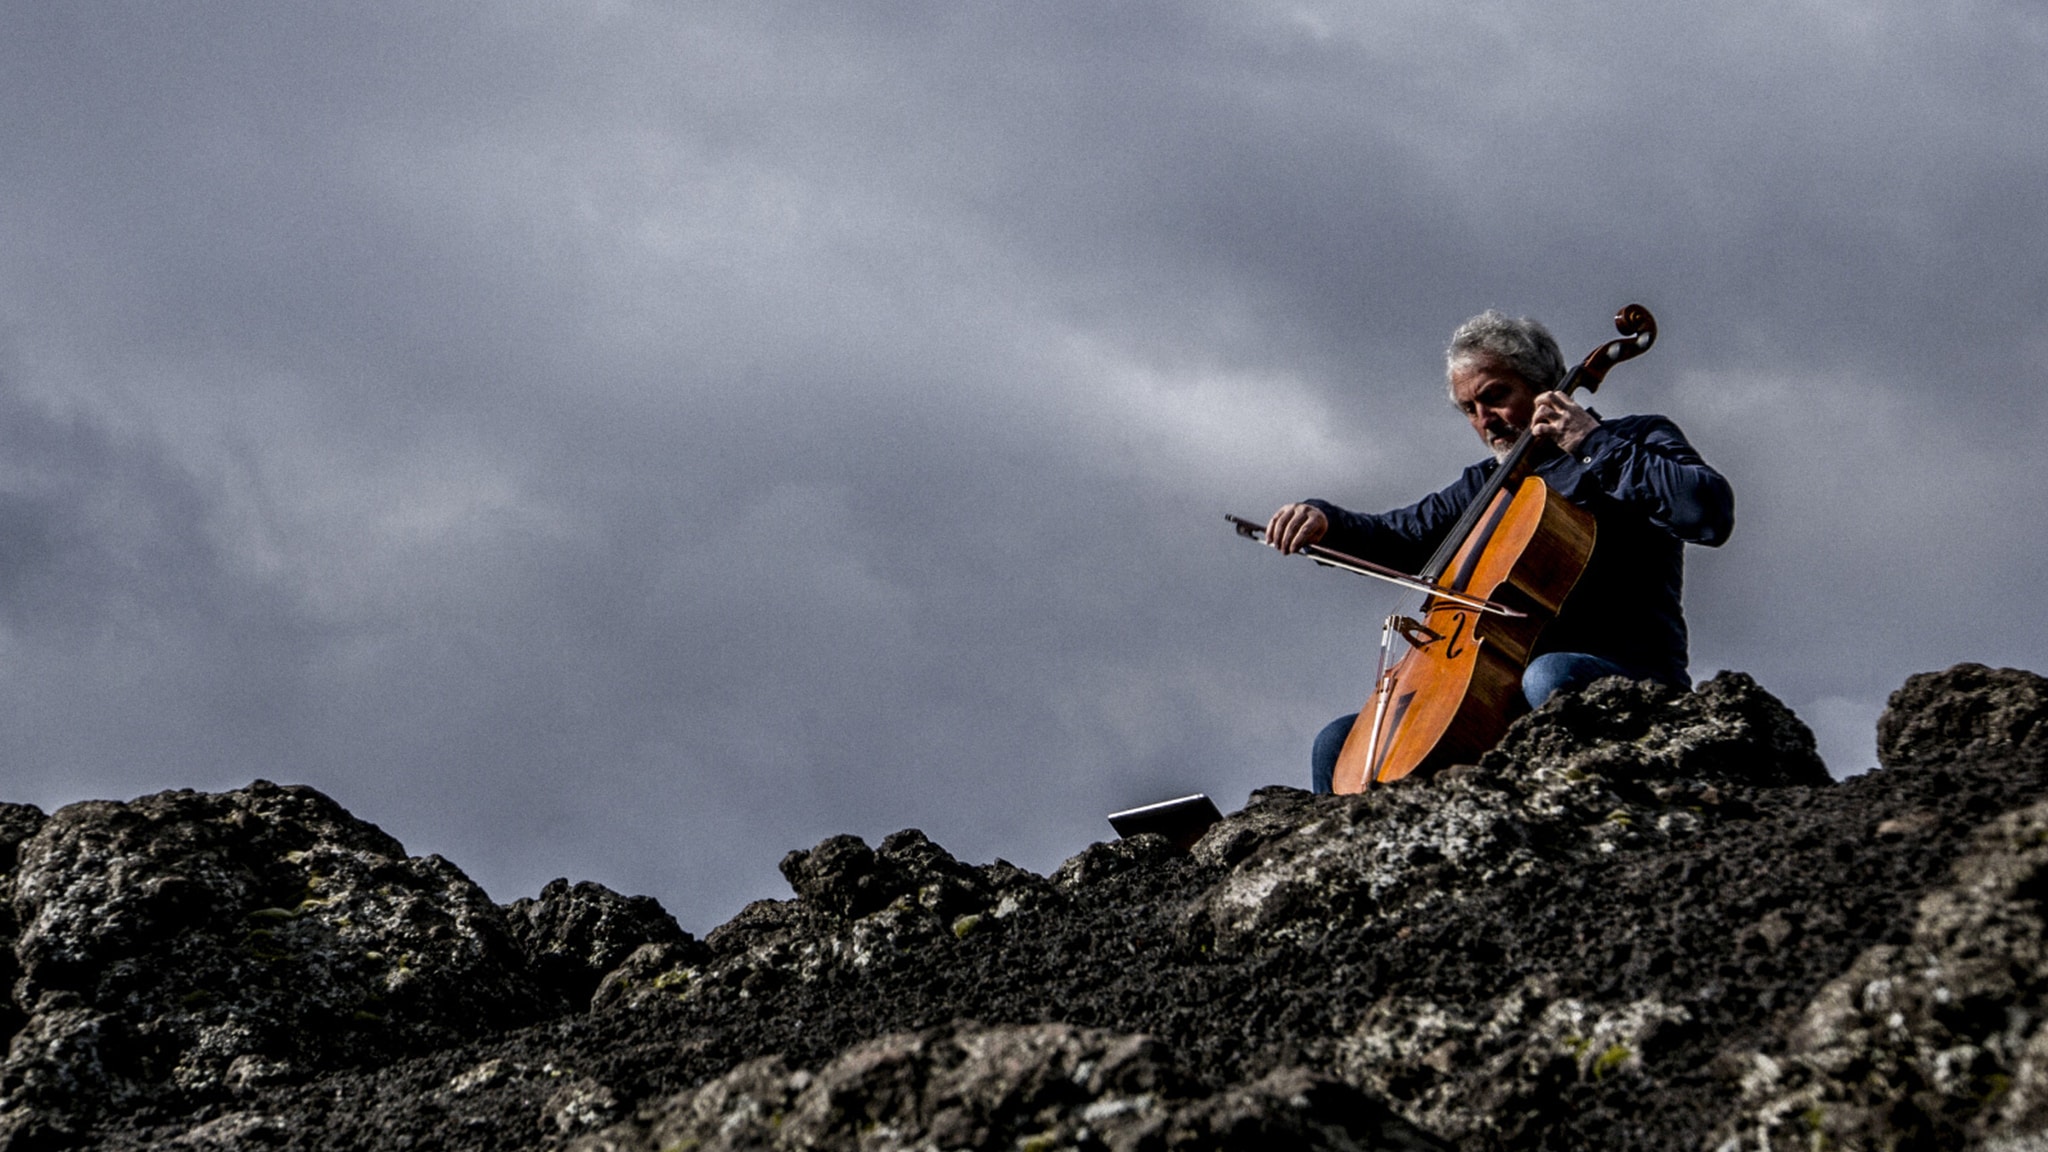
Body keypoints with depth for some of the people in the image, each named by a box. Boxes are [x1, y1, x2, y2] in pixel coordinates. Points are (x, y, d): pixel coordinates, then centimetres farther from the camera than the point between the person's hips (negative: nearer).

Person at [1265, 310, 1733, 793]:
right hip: (1502, 695, 7)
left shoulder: (1637, 441, 3)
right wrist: (1324, 519, 5)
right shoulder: (1488, 484, 22)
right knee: (1341, 743, 0)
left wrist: (1593, 443, -12)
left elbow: (1710, 511, -16)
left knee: (1549, 676, -41)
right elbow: (1397, 537, 27)